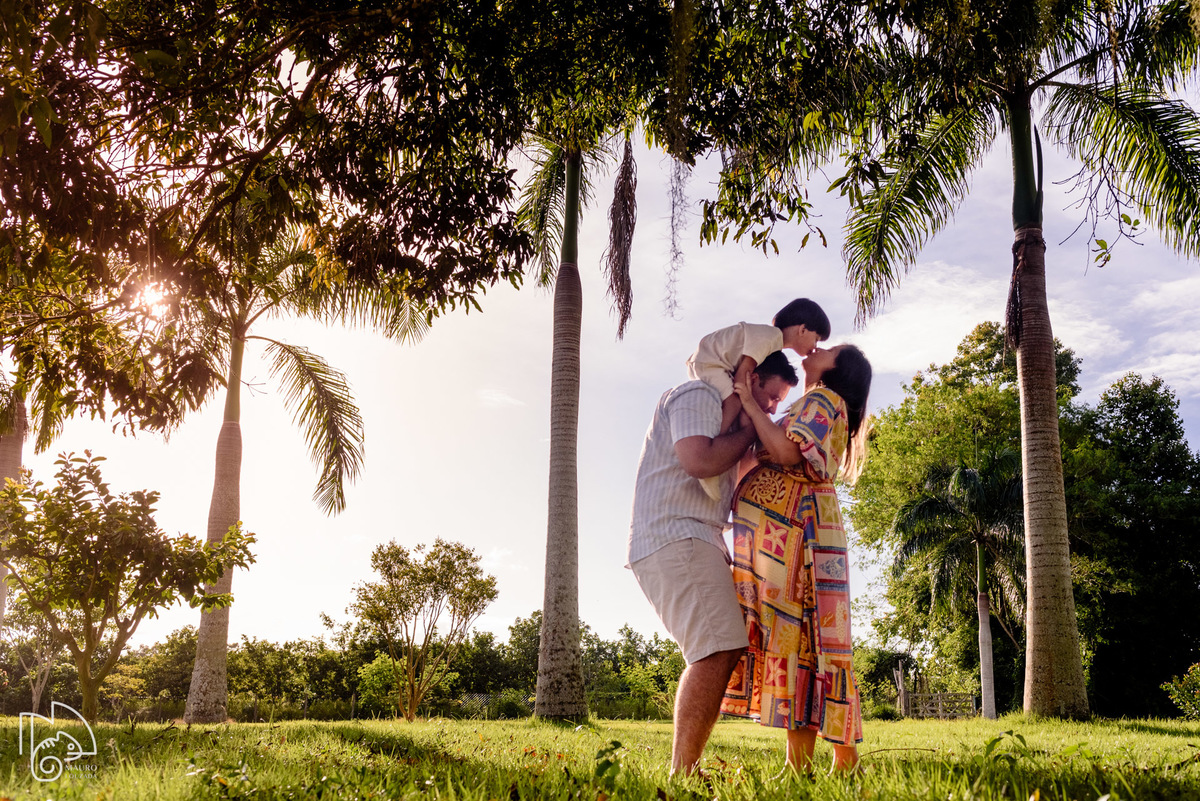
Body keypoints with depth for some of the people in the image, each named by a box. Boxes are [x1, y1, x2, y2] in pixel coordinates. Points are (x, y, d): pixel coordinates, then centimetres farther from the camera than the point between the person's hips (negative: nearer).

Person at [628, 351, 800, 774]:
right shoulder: (698, 395, -4)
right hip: (676, 537, -11)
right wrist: (750, 428, -7)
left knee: (719, 652, 9)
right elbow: (698, 459, -22)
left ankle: (682, 771, 8)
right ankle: (683, 774, -24)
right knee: (717, 651, -21)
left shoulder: (717, 411, 29)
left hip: (692, 546, 11)